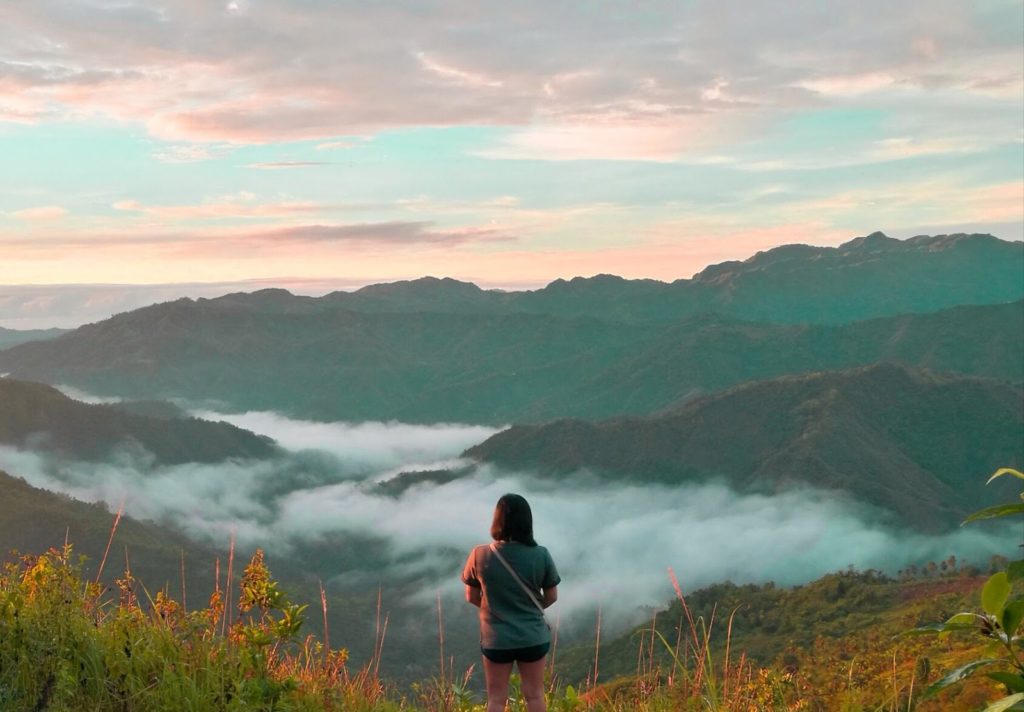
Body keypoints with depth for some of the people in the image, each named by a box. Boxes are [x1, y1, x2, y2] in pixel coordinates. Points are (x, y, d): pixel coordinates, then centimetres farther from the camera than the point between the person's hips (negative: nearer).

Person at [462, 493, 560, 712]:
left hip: (496, 639, 0)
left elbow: (472, 597, -2)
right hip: (533, 636, 0)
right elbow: (551, 596, -2)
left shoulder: (480, 555, -15)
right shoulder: (541, 555, -15)